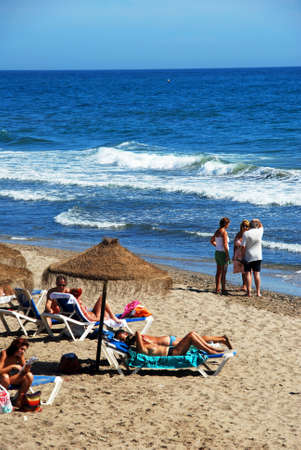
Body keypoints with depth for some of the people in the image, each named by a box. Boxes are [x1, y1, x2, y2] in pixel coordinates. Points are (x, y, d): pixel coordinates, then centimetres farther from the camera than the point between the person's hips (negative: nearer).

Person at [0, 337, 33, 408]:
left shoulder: (20, 355, -5)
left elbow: (23, 372, -6)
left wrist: (26, 370, -28)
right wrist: (12, 366, -35)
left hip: (13, 378, 5)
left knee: (29, 376, -18)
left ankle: (19, 401, -11)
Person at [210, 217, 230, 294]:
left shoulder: (217, 231, 8)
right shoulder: (224, 232, -18)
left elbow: (212, 241, 22)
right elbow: (225, 245, -23)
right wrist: (227, 256, -20)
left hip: (217, 253, 8)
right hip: (223, 254, -8)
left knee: (218, 272, 14)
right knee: (224, 273, -2)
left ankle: (217, 289, 18)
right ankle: (223, 290, 2)